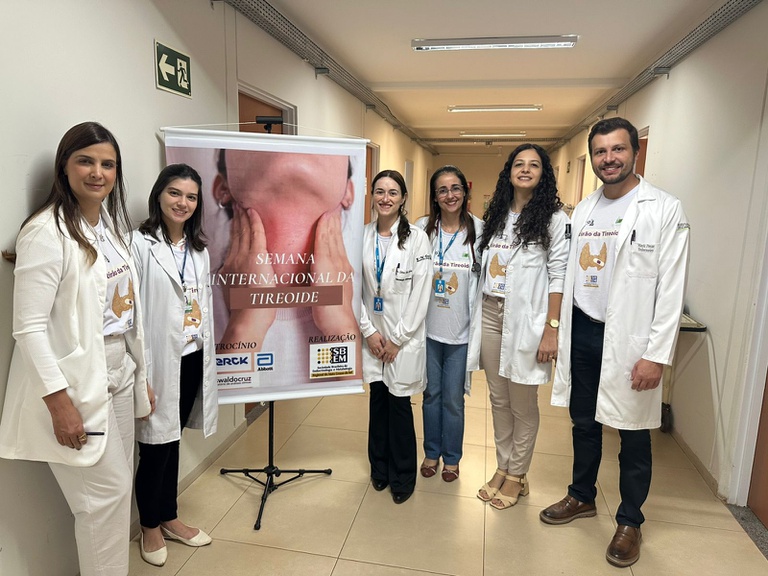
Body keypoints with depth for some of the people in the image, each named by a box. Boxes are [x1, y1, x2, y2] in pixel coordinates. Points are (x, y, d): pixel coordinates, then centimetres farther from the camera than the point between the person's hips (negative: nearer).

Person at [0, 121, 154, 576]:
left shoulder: (112, 224, 9)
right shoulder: (47, 232, -14)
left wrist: (141, 376, 13)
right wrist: (60, 401, -19)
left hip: (119, 374, 7)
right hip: (76, 382, -7)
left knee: (120, 483, 15)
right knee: (108, 490, 1)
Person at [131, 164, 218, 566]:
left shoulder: (198, 249, 10)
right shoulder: (140, 243, -11)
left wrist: (206, 352, 14)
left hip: (192, 358, 6)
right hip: (158, 360, -6)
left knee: (172, 440, 19)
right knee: (155, 444, 9)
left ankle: (169, 518, 37)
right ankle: (150, 526, 32)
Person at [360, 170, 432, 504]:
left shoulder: (417, 238, -8)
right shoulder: (362, 236, 2)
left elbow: (420, 294, -10)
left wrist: (397, 338, -10)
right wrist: (369, 331, -4)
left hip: (404, 337, -3)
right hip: (372, 335, 3)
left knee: (399, 404, 4)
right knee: (378, 401, 12)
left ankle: (402, 476, 25)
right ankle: (380, 467, 34)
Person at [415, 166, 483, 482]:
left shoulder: (479, 230, -6)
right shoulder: (423, 228, -2)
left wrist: (479, 326, -4)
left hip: (461, 330, -1)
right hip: (428, 327, 2)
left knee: (454, 398, 10)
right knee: (431, 393, 16)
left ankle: (452, 458, 33)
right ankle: (432, 452, 36)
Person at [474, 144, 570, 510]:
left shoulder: (554, 219, -3)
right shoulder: (496, 216, 12)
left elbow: (558, 276, -8)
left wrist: (552, 329, -15)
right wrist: (475, 316, 9)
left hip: (526, 320, -5)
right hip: (490, 314, 5)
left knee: (523, 404, 6)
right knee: (498, 400, 14)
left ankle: (517, 475, 24)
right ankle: (502, 467, 30)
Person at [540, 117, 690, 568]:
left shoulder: (664, 210, -7)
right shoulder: (583, 210, 9)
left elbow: (672, 290, -12)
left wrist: (656, 355, -16)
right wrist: (561, 331, 7)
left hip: (629, 339, -5)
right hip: (582, 332, 5)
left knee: (633, 434, 9)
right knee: (584, 423, 18)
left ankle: (630, 521, 29)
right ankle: (583, 497, 38)